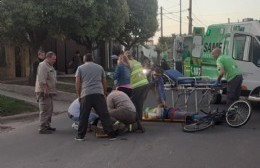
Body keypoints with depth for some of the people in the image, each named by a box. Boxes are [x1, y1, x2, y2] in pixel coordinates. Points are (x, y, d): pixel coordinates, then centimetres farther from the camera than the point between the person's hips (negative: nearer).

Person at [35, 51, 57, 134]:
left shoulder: (50, 66, 18)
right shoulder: (43, 65, -14)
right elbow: (41, 79, -23)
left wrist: (53, 91, 21)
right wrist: (45, 89, -26)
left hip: (49, 92, 11)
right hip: (44, 92, -10)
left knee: (49, 110, 17)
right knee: (45, 110, -9)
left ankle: (47, 126, 27)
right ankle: (42, 128, -4)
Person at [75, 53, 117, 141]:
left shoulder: (80, 68, 12)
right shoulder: (100, 67, 18)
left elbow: (77, 83, 6)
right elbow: (104, 82, 17)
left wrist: (79, 95, 14)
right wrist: (104, 94, 24)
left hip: (86, 95, -1)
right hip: (99, 93, 1)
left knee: (83, 116, 6)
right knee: (104, 115, 1)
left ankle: (80, 135, 10)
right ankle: (111, 134, 2)